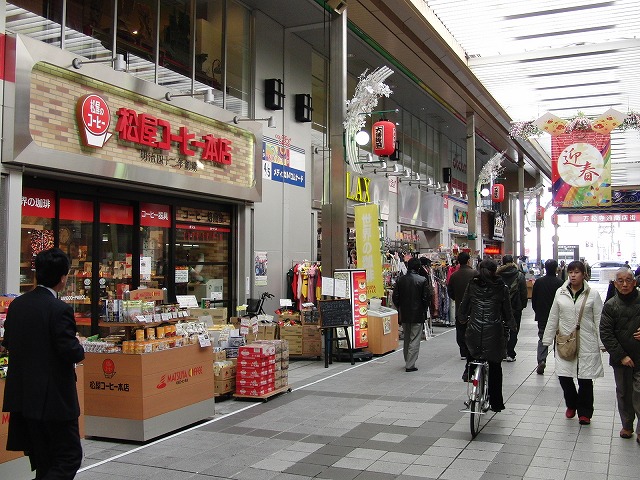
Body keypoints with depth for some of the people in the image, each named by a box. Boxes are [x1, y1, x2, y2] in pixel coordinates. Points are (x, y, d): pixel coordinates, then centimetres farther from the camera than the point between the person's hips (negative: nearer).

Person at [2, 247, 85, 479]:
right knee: (69, 456, 3)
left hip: (22, 396, 8)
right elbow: (72, 353, -20)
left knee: (43, 461, 18)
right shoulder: (60, 310, -19)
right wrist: (79, 349, 1)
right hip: (53, 398, -8)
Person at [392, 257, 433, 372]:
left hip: (404, 315, 4)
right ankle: (410, 365, -3)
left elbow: (395, 297, 1)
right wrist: (424, 309, 6)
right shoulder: (422, 280, -11)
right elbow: (427, 297, -10)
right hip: (417, 315, -4)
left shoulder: (400, 280, -1)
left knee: (406, 340, 18)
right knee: (415, 340, 0)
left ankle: (407, 362, 27)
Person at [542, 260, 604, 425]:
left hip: (586, 343, -2)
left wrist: (602, 343, -4)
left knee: (585, 379, 5)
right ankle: (571, 405, 28)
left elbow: (599, 320, -1)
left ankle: (584, 412, 23)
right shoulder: (560, 292, 4)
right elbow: (553, 318, 9)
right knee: (563, 376, 1)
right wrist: (547, 339, 9)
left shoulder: (593, 294, -2)